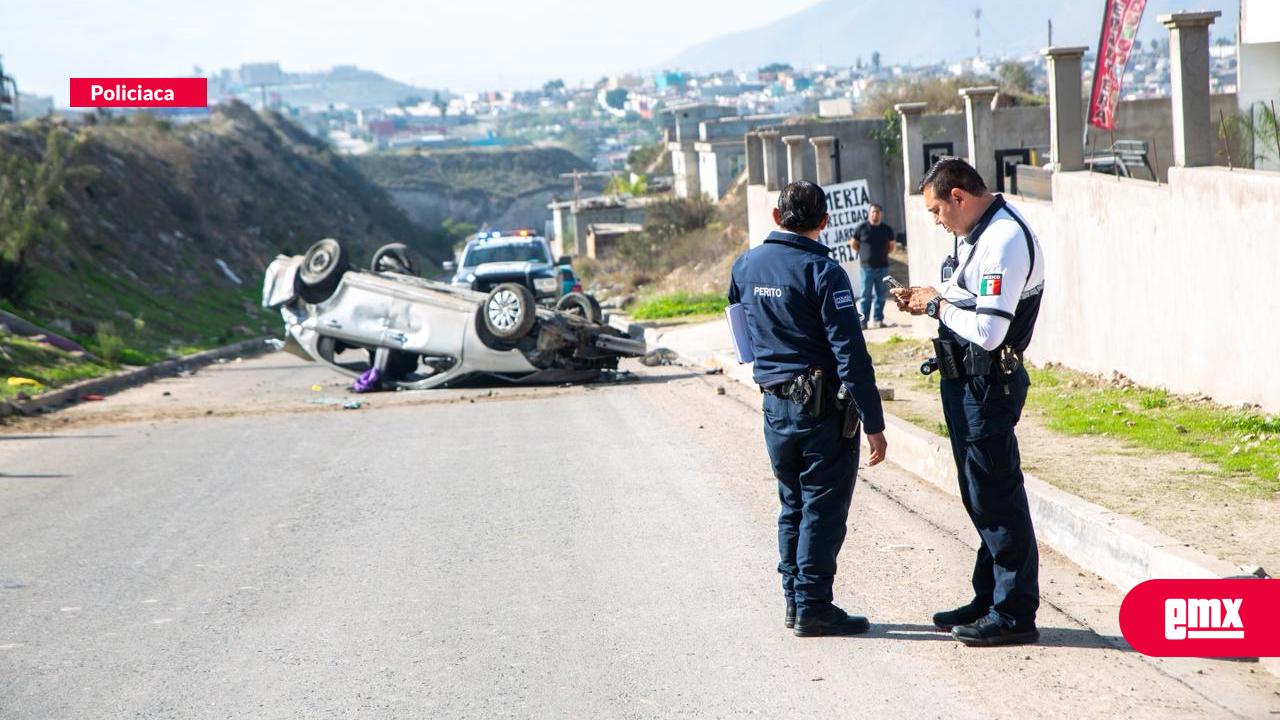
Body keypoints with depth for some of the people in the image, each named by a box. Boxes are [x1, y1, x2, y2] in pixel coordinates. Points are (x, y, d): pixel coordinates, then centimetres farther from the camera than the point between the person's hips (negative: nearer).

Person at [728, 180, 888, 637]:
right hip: (824, 408, -6)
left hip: (775, 406, 6)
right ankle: (812, 608, 3)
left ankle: (795, 599, 22)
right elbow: (850, 354, -18)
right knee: (823, 509, 1)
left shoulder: (746, 266, 4)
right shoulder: (822, 272, -15)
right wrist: (873, 424, -15)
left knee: (792, 506, 17)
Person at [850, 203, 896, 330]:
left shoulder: (887, 229, 8)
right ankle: (862, 321, 1)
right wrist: (863, 254, 5)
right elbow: (854, 243, 12)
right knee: (866, 295, -2)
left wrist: (882, 253, 7)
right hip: (867, 266, -3)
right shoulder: (861, 228, 0)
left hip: (882, 267, 3)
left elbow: (892, 246, 19)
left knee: (881, 295, 6)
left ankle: (878, 320, 13)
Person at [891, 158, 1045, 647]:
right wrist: (927, 301, 7)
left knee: (996, 496, -5)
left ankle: (1016, 614, 0)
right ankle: (989, 599, 27)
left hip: (988, 382, -10)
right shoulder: (980, 235, 13)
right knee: (979, 496, 17)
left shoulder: (1005, 242, -20)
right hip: (966, 381, 10)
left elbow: (988, 330, -26)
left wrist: (939, 305, -12)